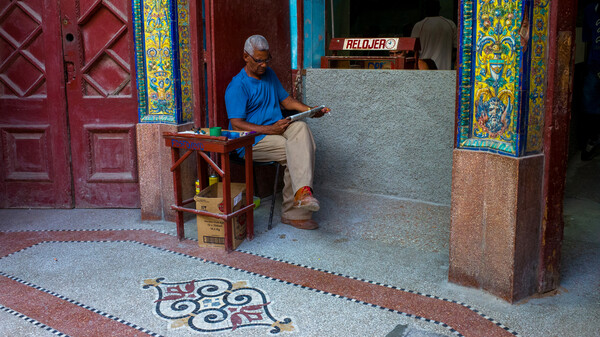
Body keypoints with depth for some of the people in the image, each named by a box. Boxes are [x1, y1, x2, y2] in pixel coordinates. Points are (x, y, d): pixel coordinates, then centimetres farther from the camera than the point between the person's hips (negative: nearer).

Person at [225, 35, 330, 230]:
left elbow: (286, 100, 22)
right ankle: (295, 213, -28)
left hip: (276, 129, 7)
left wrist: (310, 110, 4)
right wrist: (270, 130, -23)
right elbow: (236, 124, -15)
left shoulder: (269, 74, 16)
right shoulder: (237, 87, -9)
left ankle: (302, 191, -38)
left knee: (300, 127, -27)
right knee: (296, 152, -28)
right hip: (252, 141, -6)